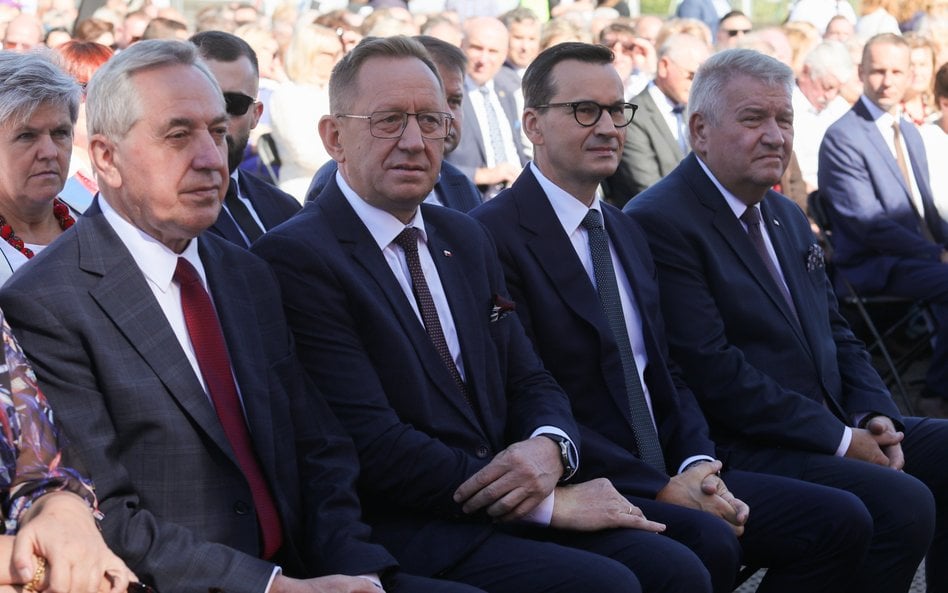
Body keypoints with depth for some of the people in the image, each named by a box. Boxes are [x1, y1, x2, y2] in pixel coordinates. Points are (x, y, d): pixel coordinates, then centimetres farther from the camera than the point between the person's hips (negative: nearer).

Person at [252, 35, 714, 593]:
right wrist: (547, 501, -14)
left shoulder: (466, 239, 17)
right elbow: (372, 444, -16)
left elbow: (529, 382, 17)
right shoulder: (296, 257, -9)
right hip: (405, 534, -7)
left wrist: (548, 449, -9)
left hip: (503, 504, 7)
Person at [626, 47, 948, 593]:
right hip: (741, 452, -9)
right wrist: (839, 440, -17)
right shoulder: (661, 223, -13)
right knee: (903, 505, -26)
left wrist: (874, 415, -2)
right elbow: (712, 370, -19)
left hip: (837, 426, 9)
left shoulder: (788, 217, 18)